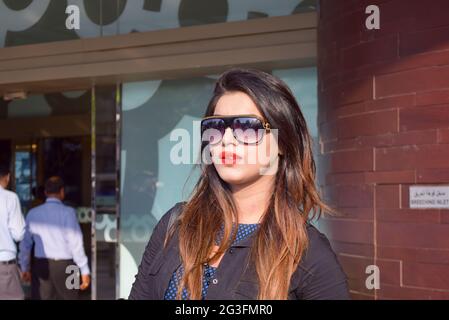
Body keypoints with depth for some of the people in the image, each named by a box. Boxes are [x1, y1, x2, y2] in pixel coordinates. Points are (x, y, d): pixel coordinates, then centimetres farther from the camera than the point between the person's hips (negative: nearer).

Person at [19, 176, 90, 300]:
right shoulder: (68, 213, -8)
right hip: (64, 265, -3)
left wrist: (24, 267, 22)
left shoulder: (32, 213, 5)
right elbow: (76, 244, -11)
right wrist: (85, 270, -7)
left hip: (40, 265, 3)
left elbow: (25, 243, 10)